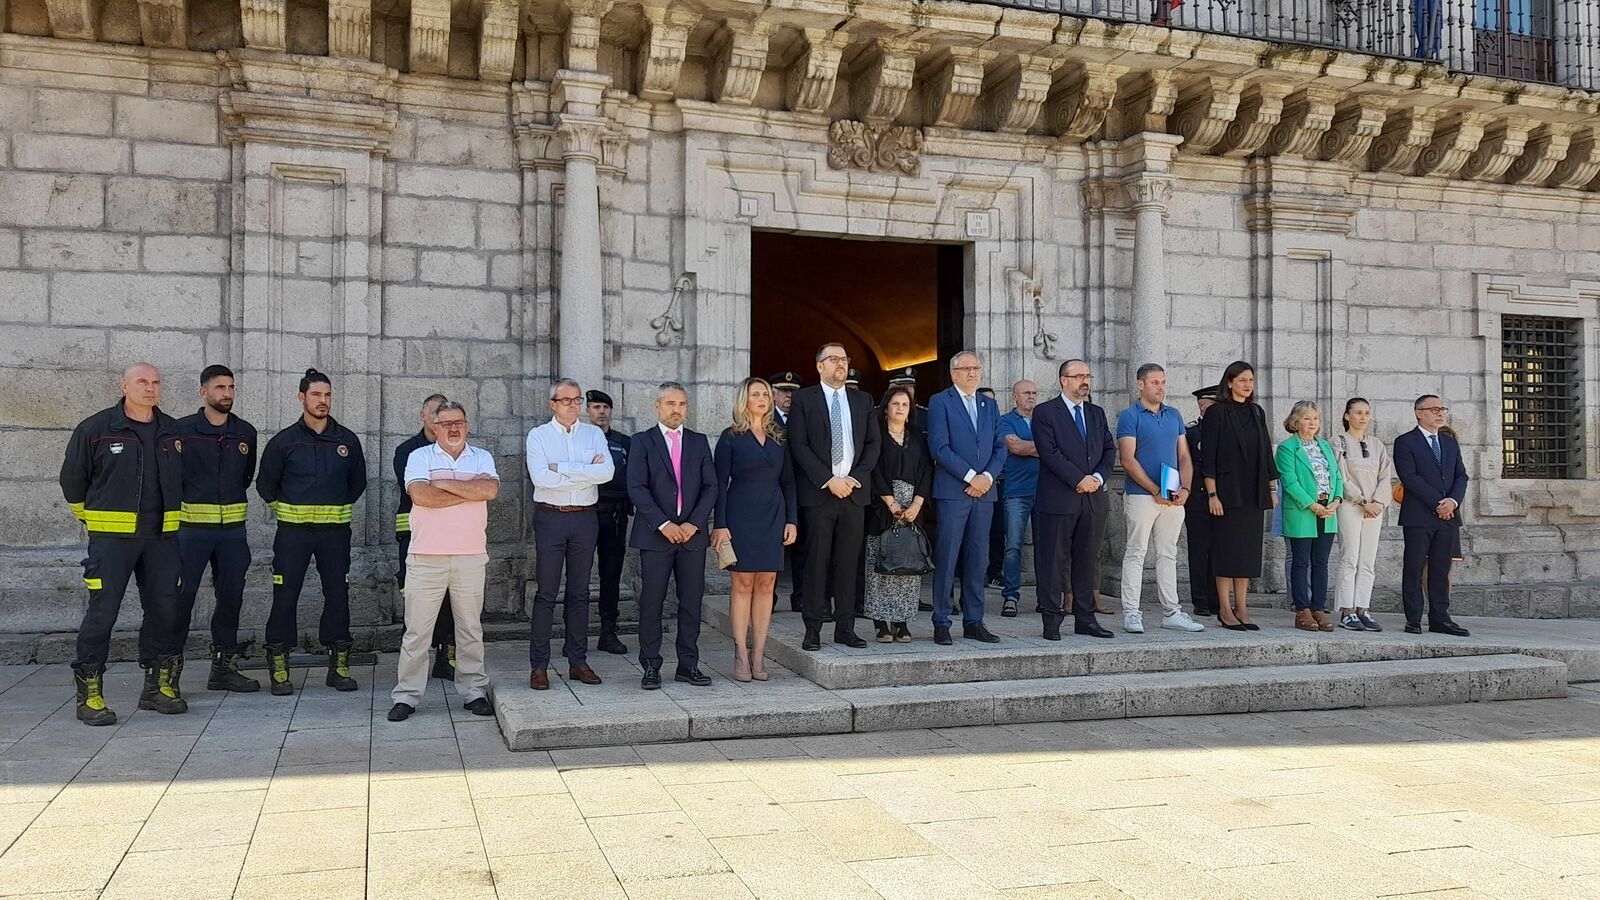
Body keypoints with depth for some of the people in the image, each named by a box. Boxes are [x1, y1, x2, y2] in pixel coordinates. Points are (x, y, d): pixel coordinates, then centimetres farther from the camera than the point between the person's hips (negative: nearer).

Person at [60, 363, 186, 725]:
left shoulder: (173, 431, 10)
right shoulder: (95, 429, -2)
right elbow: (72, 479, 6)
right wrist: (90, 518, 11)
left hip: (162, 537, 4)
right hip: (111, 536, -4)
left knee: (164, 609, 5)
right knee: (102, 611, -6)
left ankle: (158, 685, 17)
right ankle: (89, 692, 3)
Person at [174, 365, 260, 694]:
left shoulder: (245, 432, 9)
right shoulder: (182, 430, -3)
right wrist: (181, 502, 4)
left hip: (233, 528, 4)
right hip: (192, 527, -4)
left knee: (230, 596, 9)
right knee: (181, 596, -4)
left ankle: (224, 666, 19)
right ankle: (170, 670, 4)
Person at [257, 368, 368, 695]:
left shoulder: (347, 440, 6)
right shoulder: (284, 441, 0)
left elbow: (358, 482, 18)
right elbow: (265, 484, 11)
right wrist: (285, 510, 10)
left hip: (335, 530, 2)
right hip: (293, 531, -2)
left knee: (337, 594, 3)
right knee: (285, 595, -3)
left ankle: (339, 665, 12)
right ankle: (278, 667, 5)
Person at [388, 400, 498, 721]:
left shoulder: (481, 457, 10)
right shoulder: (420, 456, 4)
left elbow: (490, 489, -10)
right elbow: (420, 494, -14)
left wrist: (445, 484, -10)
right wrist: (470, 492, -8)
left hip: (471, 557, 2)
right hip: (426, 557, -2)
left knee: (471, 628, 8)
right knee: (417, 629, 2)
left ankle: (474, 691, 17)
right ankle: (406, 695, 10)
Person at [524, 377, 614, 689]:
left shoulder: (594, 434, 8)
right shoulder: (538, 435, 1)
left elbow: (608, 471, -10)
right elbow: (540, 477, -14)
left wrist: (561, 468, -13)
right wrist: (587, 473, -12)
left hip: (585, 519, 3)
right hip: (550, 517, -2)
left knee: (579, 593, 9)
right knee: (546, 593, -1)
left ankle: (578, 662, 16)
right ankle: (538, 665, 4)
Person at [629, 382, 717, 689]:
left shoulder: (699, 442, 12)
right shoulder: (642, 442, 3)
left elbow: (711, 486, 6)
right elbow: (636, 488, -6)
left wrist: (694, 523, -7)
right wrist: (663, 524, -14)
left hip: (693, 534, 3)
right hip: (655, 535, -3)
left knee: (692, 601, 5)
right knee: (651, 602, 0)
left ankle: (688, 665, 13)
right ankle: (651, 666, 7)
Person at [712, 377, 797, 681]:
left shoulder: (779, 436, 12)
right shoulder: (731, 437, 1)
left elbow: (788, 481, 12)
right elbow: (720, 483, -3)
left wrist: (791, 520, 4)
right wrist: (721, 525, -10)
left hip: (773, 515, 4)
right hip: (741, 514, -3)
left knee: (767, 584, 2)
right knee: (743, 583, -3)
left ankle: (758, 654, 8)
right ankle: (741, 656, 2)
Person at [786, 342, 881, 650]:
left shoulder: (863, 401, 14)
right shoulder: (804, 399, 2)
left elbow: (873, 444, 10)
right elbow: (799, 446, -6)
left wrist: (856, 478, -5)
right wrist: (829, 480, -13)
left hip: (854, 492, 3)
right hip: (818, 493, -3)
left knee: (849, 563, 6)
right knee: (817, 562, -1)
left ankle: (845, 627, 13)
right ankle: (813, 630, 5)